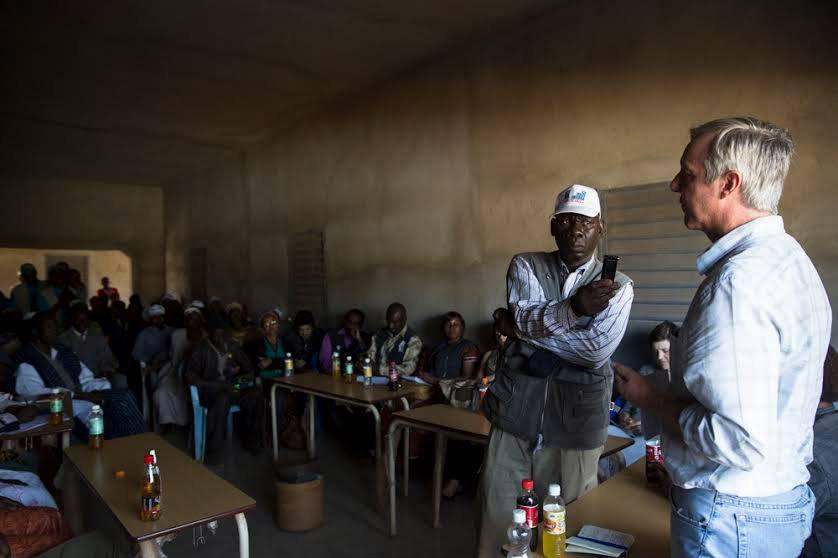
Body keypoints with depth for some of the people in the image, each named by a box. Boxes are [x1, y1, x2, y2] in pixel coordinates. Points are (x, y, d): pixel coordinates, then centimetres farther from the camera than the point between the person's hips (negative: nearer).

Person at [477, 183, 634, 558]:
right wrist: (573, 308, -31)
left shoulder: (618, 287, 1)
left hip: (576, 419, 0)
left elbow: (599, 350, -13)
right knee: (497, 517, 9)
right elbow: (524, 319, -14)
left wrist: (537, 327, -10)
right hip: (516, 410, 1)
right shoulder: (525, 266, 4)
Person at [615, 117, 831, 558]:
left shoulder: (739, 281, -28)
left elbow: (740, 443, -31)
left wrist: (653, 400, -16)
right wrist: (671, 395, 12)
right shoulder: (788, 257, 5)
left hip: (731, 516, -9)